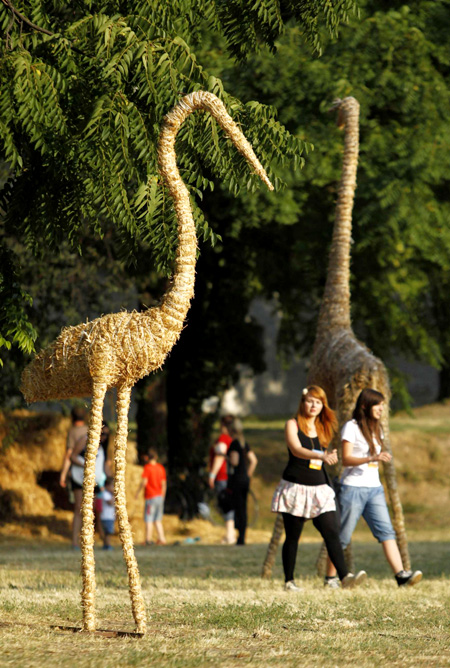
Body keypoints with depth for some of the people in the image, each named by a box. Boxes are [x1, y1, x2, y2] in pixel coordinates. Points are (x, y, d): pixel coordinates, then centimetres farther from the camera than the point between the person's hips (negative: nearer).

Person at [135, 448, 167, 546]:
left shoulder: (147, 467, -10)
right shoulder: (161, 468, 6)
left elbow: (144, 482, -17)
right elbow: (164, 483, 10)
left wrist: (138, 491, -3)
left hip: (150, 497, -6)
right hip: (160, 496, 6)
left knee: (149, 519, -1)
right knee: (158, 520, 14)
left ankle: (148, 539, -2)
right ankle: (161, 538, 8)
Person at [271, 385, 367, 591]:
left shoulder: (322, 428, 13)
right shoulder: (293, 424, -4)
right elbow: (296, 449, -23)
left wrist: (331, 457, 8)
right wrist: (320, 456, -37)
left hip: (319, 489, 4)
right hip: (295, 488, -4)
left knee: (332, 533, -9)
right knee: (292, 537, 3)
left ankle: (345, 576, -18)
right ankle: (289, 581, 12)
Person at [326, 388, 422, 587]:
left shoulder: (375, 429, 16)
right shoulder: (351, 427, -7)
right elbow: (346, 459, -16)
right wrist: (372, 458, -27)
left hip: (374, 488, 7)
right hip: (353, 488, -7)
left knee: (386, 531, -8)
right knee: (342, 536, -1)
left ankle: (401, 574, -19)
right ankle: (330, 578, 9)